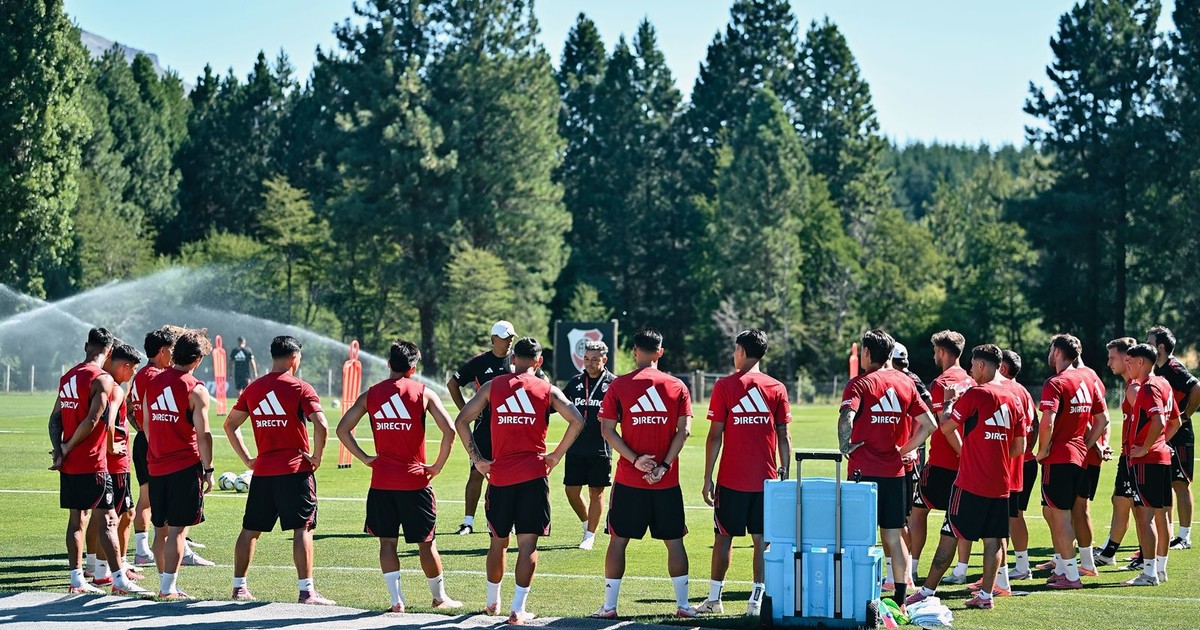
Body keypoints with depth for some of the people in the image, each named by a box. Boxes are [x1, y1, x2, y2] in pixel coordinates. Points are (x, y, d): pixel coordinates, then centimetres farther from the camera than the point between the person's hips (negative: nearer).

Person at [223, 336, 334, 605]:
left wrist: (247, 459, 16)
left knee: (250, 529, 14)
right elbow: (321, 425, -18)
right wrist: (316, 457, -6)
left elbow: (230, 424, 16)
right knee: (302, 529, -4)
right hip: (296, 471, -5)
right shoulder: (301, 388, -6)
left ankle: (239, 586, 21)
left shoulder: (253, 389, 10)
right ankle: (306, 591, -9)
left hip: (262, 471, 5)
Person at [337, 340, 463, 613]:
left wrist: (365, 458, 7)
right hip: (415, 480, -2)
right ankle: (440, 597, 21)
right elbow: (449, 430, -12)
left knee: (387, 541, 8)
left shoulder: (371, 394, 6)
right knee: (426, 541, 9)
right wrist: (438, 466, -3)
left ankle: (396, 600, 2)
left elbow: (342, 429, 3)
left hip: (381, 480, 2)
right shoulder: (424, 393, -2)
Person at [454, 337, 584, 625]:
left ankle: (492, 601, 30)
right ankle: (517, 610, -3)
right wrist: (556, 456, -2)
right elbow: (577, 422, -10)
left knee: (498, 541, 18)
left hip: (499, 475, 2)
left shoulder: (492, 386, 6)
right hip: (534, 475, -2)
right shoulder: (548, 390, 2)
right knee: (528, 544, 1)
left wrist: (477, 459, 5)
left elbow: (461, 421, 1)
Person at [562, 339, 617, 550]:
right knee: (572, 490, 6)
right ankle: (587, 523, 29)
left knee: (596, 491, 1)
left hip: (600, 448, -4)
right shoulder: (575, 381, 10)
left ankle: (590, 535, 10)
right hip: (575, 447, 4)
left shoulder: (613, 382, -2)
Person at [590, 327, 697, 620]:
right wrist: (664, 466, -8)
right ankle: (683, 604, 13)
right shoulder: (677, 386, 3)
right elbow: (683, 430, -5)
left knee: (618, 540, 7)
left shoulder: (618, 385, 0)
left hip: (628, 480, -1)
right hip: (667, 481, 1)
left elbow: (607, 430, -6)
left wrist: (635, 460, -9)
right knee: (674, 541, 11)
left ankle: (609, 606, 8)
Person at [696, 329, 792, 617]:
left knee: (723, 537, 9)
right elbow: (783, 437, 2)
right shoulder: (777, 388, 2)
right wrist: (785, 473, 10)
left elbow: (715, 436, -5)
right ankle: (757, 600, 2)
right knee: (762, 539, 5)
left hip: (731, 480, -2)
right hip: (766, 479, 2)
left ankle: (714, 598, 15)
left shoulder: (724, 386, -4)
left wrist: (708, 478, -1)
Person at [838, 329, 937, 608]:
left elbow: (846, 419, -24)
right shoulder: (905, 383, 9)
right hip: (895, 471, 4)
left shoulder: (860, 384, -6)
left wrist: (845, 447, -10)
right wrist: (905, 449, 12)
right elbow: (928, 424, 9)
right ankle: (900, 594, 11)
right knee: (894, 535, 10)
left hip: (865, 471, -4)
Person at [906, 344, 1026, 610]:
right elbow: (1020, 447, 10)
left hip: (971, 482, -6)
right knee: (993, 538, 8)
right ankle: (985, 595, 7)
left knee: (950, 535, -1)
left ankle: (927, 591, 2)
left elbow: (946, 426, -6)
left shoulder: (975, 394, -11)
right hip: (1001, 483, 6)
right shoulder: (1014, 399, 8)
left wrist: (949, 402, 11)